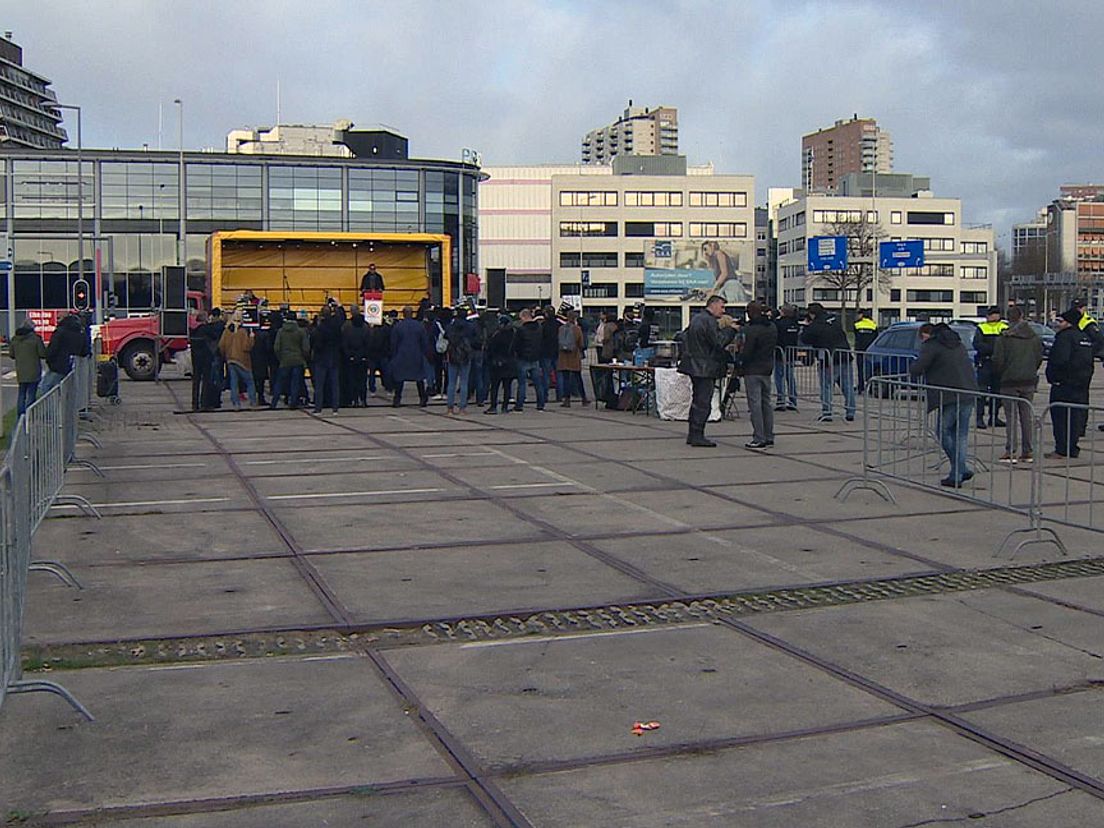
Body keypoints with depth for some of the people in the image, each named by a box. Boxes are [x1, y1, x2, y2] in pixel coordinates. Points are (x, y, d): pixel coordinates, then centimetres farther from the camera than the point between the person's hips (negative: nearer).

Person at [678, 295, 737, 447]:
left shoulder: (696, 318, 15)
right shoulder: (709, 321, -16)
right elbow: (719, 342, -21)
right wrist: (730, 329, -8)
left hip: (694, 365, 10)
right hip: (704, 368, -10)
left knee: (697, 400, 15)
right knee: (703, 402, -7)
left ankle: (692, 434, 19)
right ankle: (697, 436, -7)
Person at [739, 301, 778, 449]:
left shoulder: (751, 329, -17)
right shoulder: (772, 327, 9)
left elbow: (747, 352, -18)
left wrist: (739, 362, -2)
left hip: (753, 371, -8)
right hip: (767, 370, 8)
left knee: (755, 404, -5)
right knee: (766, 403, 14)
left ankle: (759, 439, -5)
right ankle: (769, 438, 17)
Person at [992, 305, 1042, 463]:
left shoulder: (1004, 338, -10)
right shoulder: (1034, 337, 5)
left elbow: (998, 361, -10)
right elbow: (1039, 358, 10)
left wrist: (1000, 376, 8)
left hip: (1010, 381, -4)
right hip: (1029, 382, 4)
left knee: (1012, 416, -2)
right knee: (1026, 416, 10)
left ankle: (1010, 451, -6)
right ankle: (1027, 452, 11)